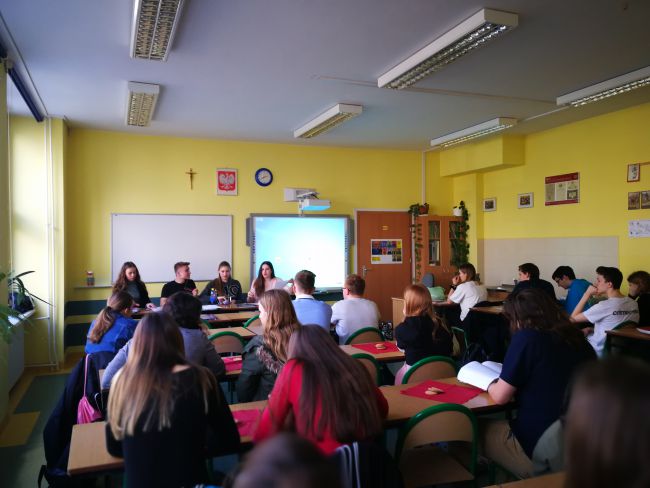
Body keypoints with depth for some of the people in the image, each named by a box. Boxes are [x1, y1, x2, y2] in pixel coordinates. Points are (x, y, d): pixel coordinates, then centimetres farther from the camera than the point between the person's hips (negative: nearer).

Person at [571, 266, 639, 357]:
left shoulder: (604, 306, -26)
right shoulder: (634, 304, -4)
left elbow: (573, 318, -17)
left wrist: (587, 294, -13)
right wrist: (592, 329, 7)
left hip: (600, 352, -7)